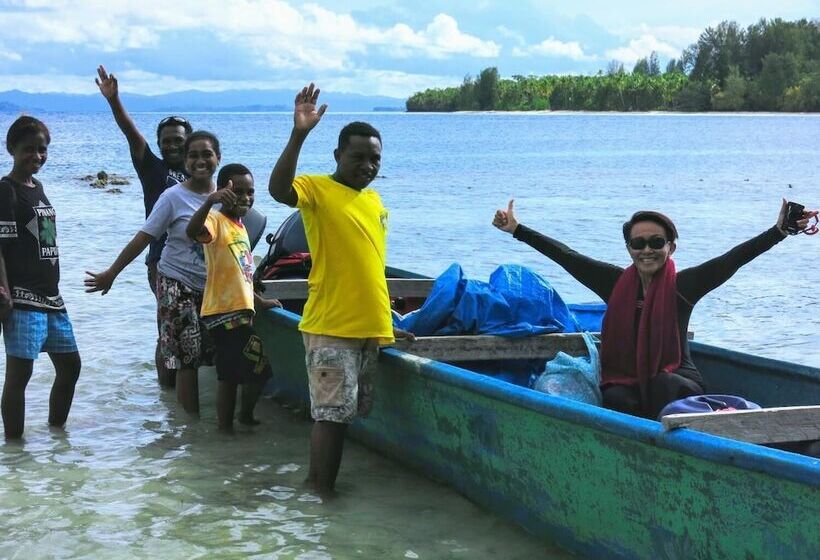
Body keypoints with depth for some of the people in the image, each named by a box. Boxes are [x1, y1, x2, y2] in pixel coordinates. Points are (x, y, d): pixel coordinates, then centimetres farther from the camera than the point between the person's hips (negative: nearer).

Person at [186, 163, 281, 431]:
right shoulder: (217, 221, -13)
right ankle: (246, 416, 15)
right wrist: (210, 201, -51)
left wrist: (259, 301, 29)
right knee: (260, 369, -5)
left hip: (239, 311, 9)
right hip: (225, 312, -9)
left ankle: (226, 427, 22)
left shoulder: (240, 226, 17)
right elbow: (192, 231, -38)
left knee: (230, 376, 14)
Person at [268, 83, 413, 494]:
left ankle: (317, 487, 24)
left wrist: (387, 320, 23)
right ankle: (321, 495, 1)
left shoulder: (374, 201, 15)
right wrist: (299, 134, -38)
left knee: (344, 413, 13)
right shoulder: (318, 190, -7)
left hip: (369, 328, 7)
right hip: (330, 327, -7)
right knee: (332, 414, -6)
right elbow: (278, 189, -30)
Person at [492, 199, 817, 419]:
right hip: (624, 382, 2)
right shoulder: (617, 283, 7)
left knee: (665, 384, -34)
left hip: (675, 382, -2)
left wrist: (779, 230, -24)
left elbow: (732, 259, -13)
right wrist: (516, 230, 13)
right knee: (617, 399, -30)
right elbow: (566, 257, 10)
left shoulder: (681, 285, -3)